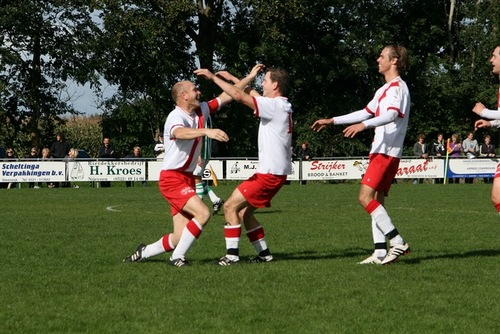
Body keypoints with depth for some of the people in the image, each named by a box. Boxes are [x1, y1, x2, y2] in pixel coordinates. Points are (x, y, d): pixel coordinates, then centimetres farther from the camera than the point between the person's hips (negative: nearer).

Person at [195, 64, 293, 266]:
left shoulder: (275, 106, -16)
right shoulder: (280, 106, 12)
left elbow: (239, 96, -21)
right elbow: (253, 96, 29)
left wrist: (213, 77, -15)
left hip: (270, 173, -10)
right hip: (273, 171, 10)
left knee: (231, 206, -7)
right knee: (244, 211, 14)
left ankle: (232, 255, -7)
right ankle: (264, 254, 15)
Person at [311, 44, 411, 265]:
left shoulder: (397, 87, -9)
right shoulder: (385, 89, 22)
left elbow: (392, 114, -27)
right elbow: (366, 112, 33)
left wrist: (363, 125, -40)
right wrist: (332, 121, 34)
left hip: (387, 152, -10)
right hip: (379, 150, 10)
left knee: (366, 197, -17)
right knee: (375, 201, 5)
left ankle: (398, 242, -17)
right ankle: (380, 253, 3)